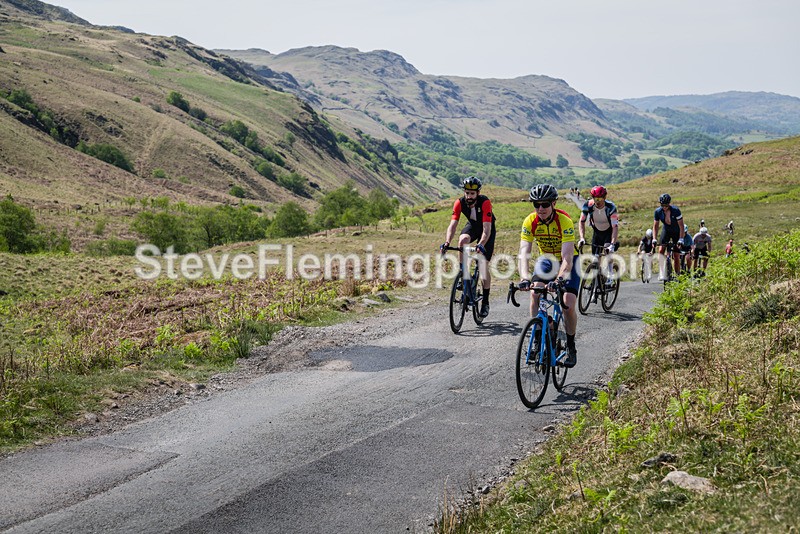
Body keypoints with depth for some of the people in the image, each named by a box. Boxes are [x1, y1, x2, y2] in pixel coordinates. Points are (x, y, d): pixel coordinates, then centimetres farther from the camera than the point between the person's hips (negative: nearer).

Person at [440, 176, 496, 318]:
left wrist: (481, 244, -55)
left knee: (483, 264, -10)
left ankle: (485, 302, 5)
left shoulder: (485, 202, -34)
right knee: (462, 240, -34)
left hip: (487, 228, -3)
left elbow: (486, 229, -39)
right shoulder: (460, 203, -25)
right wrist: (447, 243, -46)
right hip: (472, 225, 3)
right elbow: (452, 225, -30)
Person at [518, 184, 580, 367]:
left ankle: (571, 347, 5)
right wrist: (525, 277, -46)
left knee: (569, 304, -16)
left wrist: (560, 278, -54)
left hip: (568, 262, -3)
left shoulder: (565, 221, -30)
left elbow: (567, 257, -38)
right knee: (535, 293, -22)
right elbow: (524, 252, -29)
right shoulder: (530, 221, -21)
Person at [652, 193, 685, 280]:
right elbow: (655, 226, -10)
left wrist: (680, 239, -31)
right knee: (661, 250, -21)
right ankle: (662, 273, -20)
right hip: (666, 231, 2)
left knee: (676, 256, -3)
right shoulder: (658, 212, -18)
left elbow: (681, 226, -24)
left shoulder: (675, 210, -27)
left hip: (676, 232, -2)